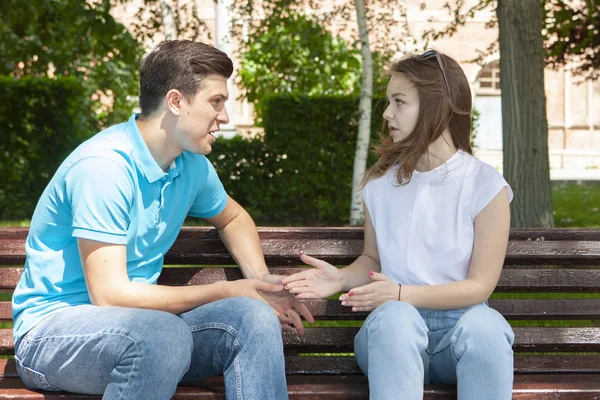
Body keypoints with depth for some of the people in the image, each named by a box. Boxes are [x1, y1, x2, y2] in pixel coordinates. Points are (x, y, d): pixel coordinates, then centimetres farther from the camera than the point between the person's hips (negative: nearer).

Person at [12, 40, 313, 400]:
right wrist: (226, 292, -16)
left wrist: (262, 282, 6)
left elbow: (233, 217, 27)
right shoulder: (104, 166, -20)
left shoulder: (191, 165, 5)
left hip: (136, 324, 7)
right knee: (163, 333, -37)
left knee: (254, 316, -18)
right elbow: (110, 295, -24)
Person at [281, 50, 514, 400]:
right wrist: (342, 278, -7)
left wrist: (401, 293, -19)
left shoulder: (485, 186, -5)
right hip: (393, 332, 2)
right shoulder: (380, 183, 5)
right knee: (394, 316, -36)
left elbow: (479, 286, -6)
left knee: (483, 325, -38)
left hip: (459, 323, -2)